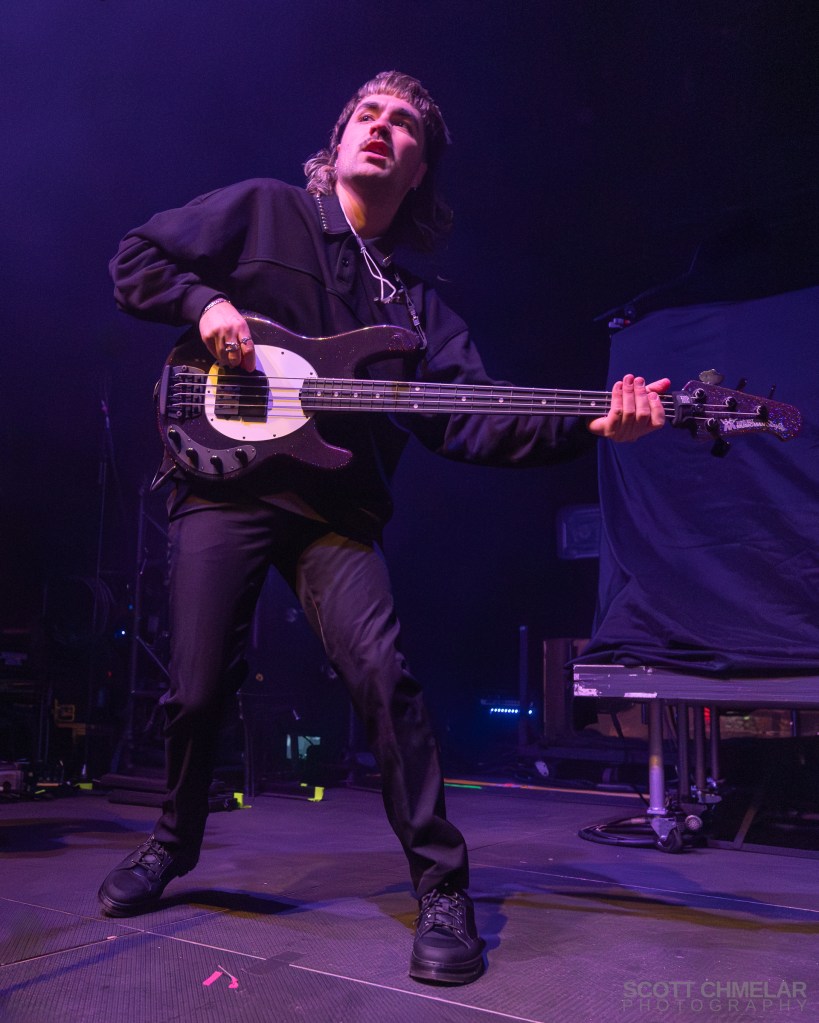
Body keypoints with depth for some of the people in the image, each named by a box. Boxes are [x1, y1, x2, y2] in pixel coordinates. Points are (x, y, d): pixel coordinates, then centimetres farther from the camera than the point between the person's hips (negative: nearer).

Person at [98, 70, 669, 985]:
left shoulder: (418, 300, 15)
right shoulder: (264, 211, 9)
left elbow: (471, 420, 3)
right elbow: (135, 258, 12)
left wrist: (589, 426, -11)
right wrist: (206, 302, -9)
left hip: (335, 511, 1)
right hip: (224, 487, -1)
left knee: (382, 675, -16)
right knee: (198, 689, 2)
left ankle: (442, 887, 0)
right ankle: (173, 841, 31)